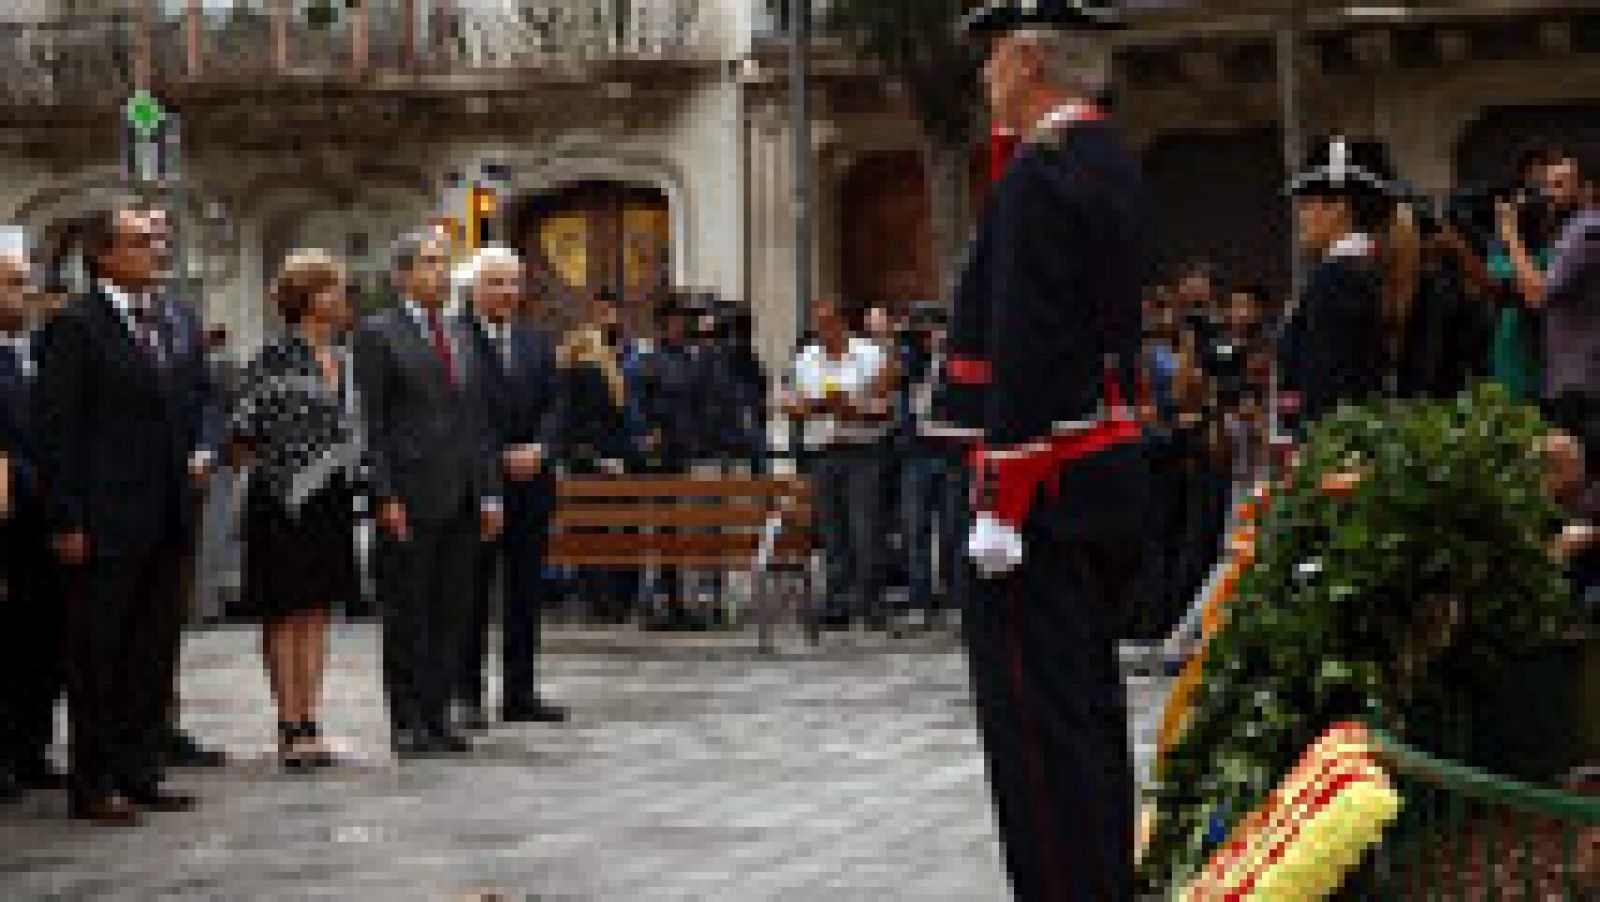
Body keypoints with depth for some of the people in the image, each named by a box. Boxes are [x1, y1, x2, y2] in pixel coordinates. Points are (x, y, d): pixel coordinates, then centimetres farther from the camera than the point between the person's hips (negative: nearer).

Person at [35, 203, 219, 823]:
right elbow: (57, 429, -10)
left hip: (168, 518, 7)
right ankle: (93, 784, 8)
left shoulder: (180, 323, 13)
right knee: (97, 651, 1)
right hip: (106, 522, -7)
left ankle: (141, 774, 21)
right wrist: (67, 520, -14)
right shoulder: (76, 326, -8)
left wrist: (204, 448, 0)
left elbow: (202, 400, 22)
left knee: (155, 649, 12)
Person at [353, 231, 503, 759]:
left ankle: (436, 716, 14)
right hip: (411, 497, -6)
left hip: (463, 498, 6)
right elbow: (370, 425, -7)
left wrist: (490, 493, 10)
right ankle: (406, 722, 4)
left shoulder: (462, 337, 17)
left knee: (451, 612, 8)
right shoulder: (379, 335, -2)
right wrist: (386, 497, -14)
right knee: (407, 615, -1)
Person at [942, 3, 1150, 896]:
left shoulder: (1042, 172, -15)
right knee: (1090, 713, 16)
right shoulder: (1114, 164, 15)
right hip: (1114, 480, 10)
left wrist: (1001, 506, -21)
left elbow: (1026, 353, -21)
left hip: (1045, 485, -10)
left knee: (1041, 725, -7)